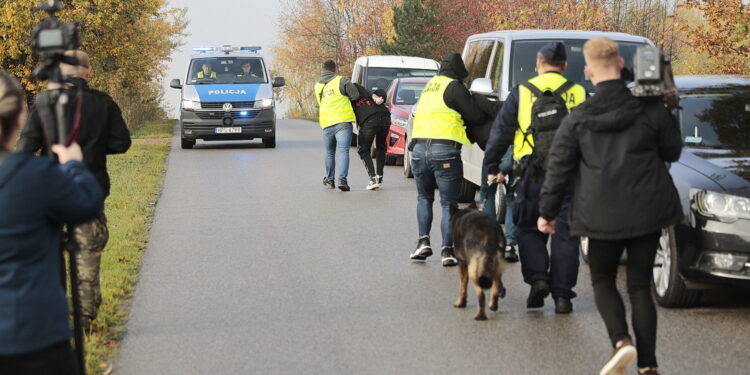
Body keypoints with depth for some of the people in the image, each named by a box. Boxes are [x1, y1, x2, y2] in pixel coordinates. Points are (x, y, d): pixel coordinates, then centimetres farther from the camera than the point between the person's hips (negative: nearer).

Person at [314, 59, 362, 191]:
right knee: (343, 151, -7)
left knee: (329, 152, 19)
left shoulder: (318, 85, 15)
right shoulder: (341, 81, -2)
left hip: (326, 123, 4)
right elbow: (356, 96, -5)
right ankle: (342, 179, -20)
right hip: (342, 121, -4)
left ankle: (329, 180, 27)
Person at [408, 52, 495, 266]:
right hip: (445, 151, -5)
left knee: (424, 197, 22)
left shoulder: (430, 85, 19)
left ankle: (423, 242, 10)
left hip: (419, 149, 5)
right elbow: (476, 117, -1)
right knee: (448, 204, 4)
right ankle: (447, 250, -2)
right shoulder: (454, 87, -2)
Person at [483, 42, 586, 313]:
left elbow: (500, 132, 7)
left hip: (533, 174, -1)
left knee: (528, 229, 14)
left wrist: (492, 168, 15)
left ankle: (537, 277, -4)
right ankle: (562, 294, 5)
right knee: (564, 233, 6)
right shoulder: (579, 94, 8)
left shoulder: (522, 93, 5)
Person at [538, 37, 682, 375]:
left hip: (603, 216, -1)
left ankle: (621, 341, -9)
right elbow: (673, 151, 9)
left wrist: (547, 212, 10)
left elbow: (558, 169, -1)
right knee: (640, 286, 10)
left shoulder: (577, 119, -6)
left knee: (603, 280, 16)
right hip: (648, 211, 1)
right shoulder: (651, 109, -5)